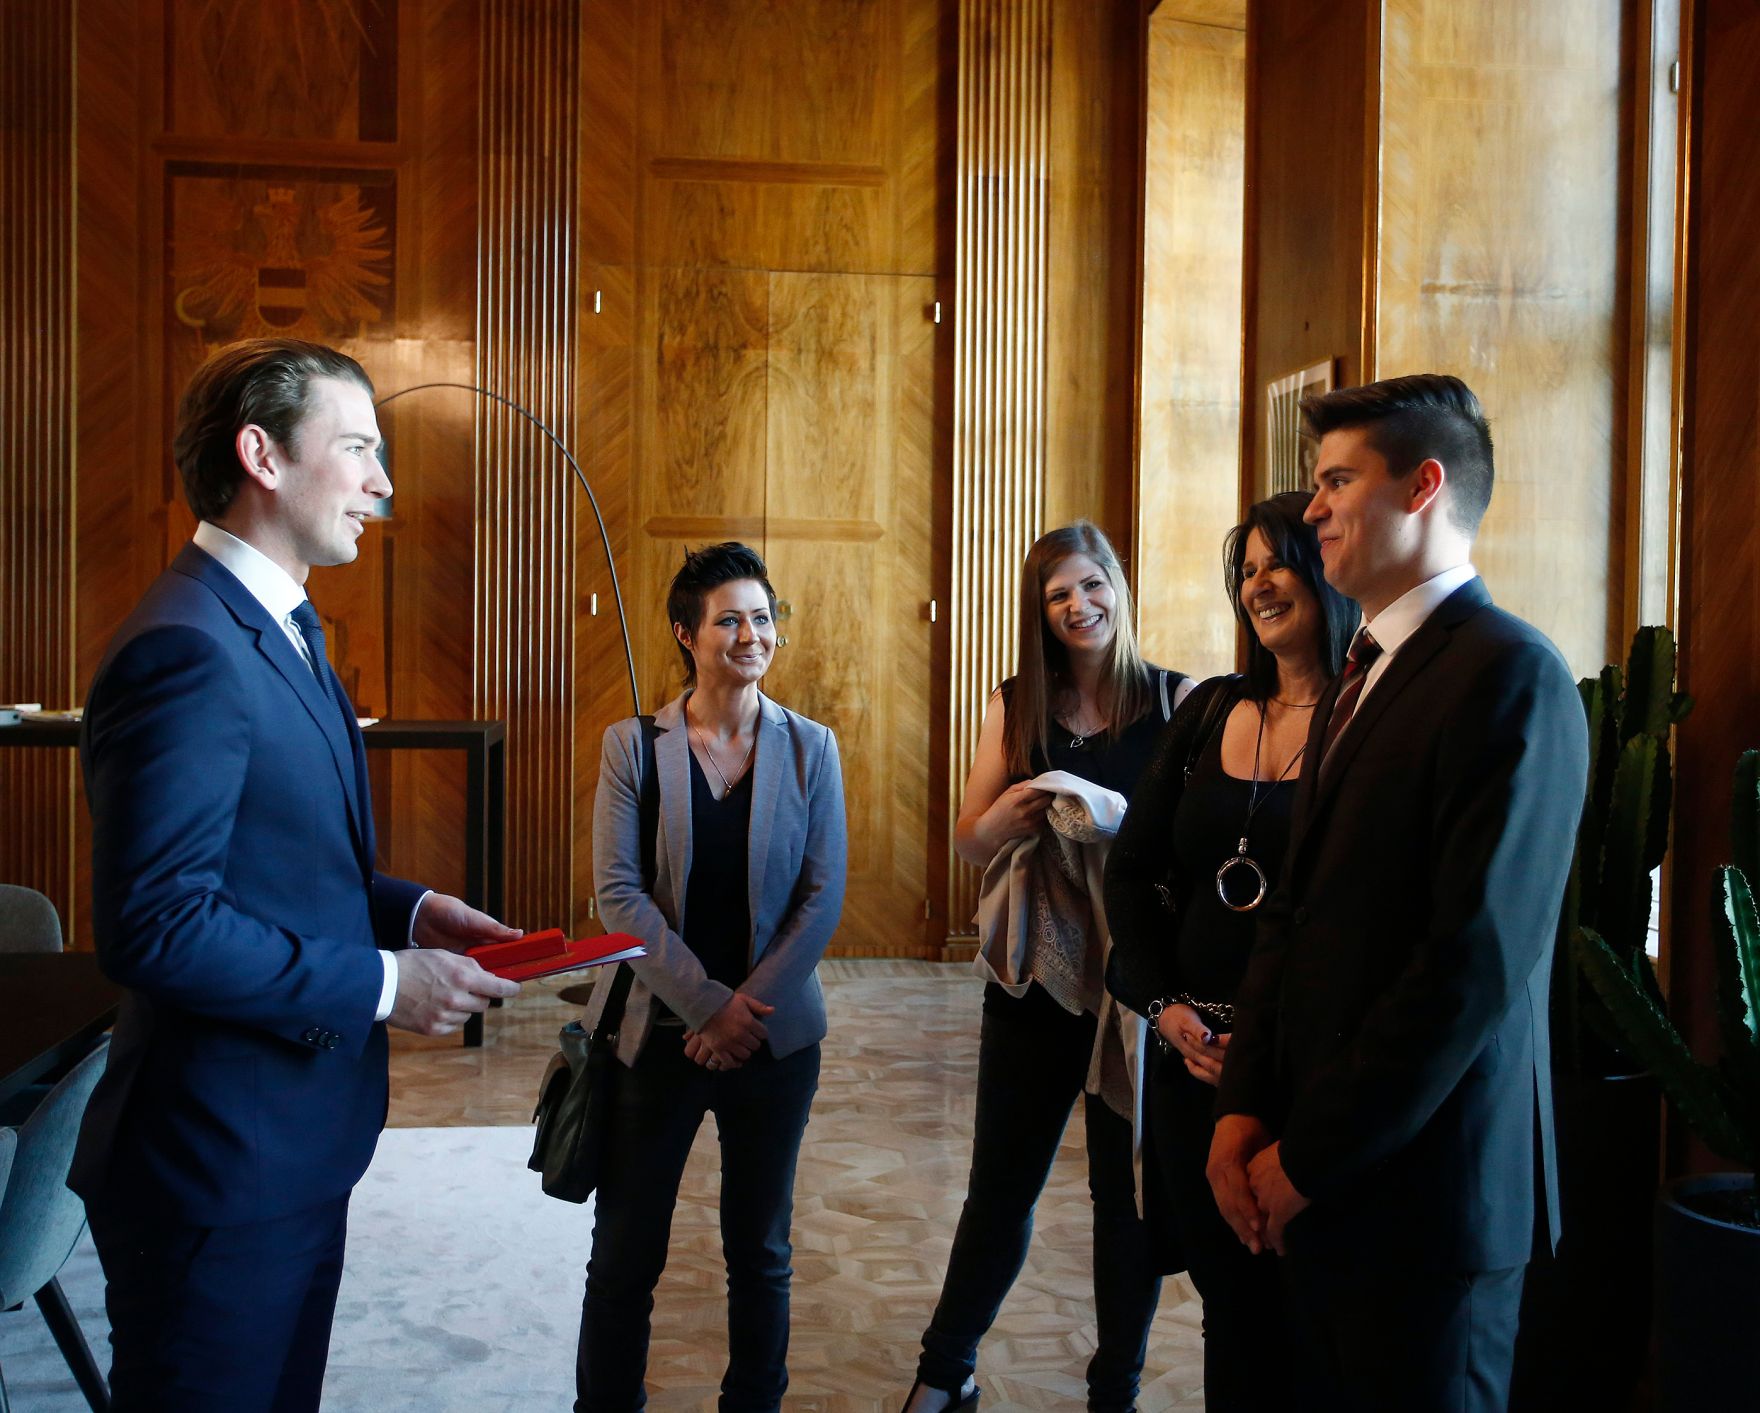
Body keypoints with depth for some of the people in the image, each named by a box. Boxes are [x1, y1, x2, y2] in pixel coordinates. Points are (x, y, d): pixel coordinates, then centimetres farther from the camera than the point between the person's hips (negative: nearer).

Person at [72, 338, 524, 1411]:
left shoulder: (283, 632, 12)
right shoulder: (188, 649, -22)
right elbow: (153, 926, -26)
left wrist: (406, 911, 2)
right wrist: (383, 985, -21)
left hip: (299, 1148, 10)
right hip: (221, 1171, -10)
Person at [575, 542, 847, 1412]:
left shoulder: (809, 747, 0)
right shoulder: (633, 745, -3)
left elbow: (823, 894, -3)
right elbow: (616, 890, -9)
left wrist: (747, 1011, -12)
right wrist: (706, 1006, -15)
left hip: (775, 1037, 1)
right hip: (658, 1034, -1)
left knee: (761, 1250, 13)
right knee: (625, 1252, 7)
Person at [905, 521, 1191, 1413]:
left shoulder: (1178, 700, -3)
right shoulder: (1017, 707, 4)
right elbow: (967, 842, 5)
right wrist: (1005, 817, -16)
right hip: (1035, 980, 2)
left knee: (1130, 1191, 10)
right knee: (1002, 1186, 11)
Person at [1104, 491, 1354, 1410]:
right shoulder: (1210, 711, 7)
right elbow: (1132, 867, 10)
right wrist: (1165, 1005, -1)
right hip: (1191, 1052, 4)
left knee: (1294, 1301, 9)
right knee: (1225, 1293, 17)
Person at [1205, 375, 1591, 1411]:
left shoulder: (1509, 676, -16)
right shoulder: (1363, 673, 12)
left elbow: (1479, 966, -22)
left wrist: (1307, 1158, -15)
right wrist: (1246, 1107, 1)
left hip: (1425, 1189, -8)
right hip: (1325, 1184, 8)